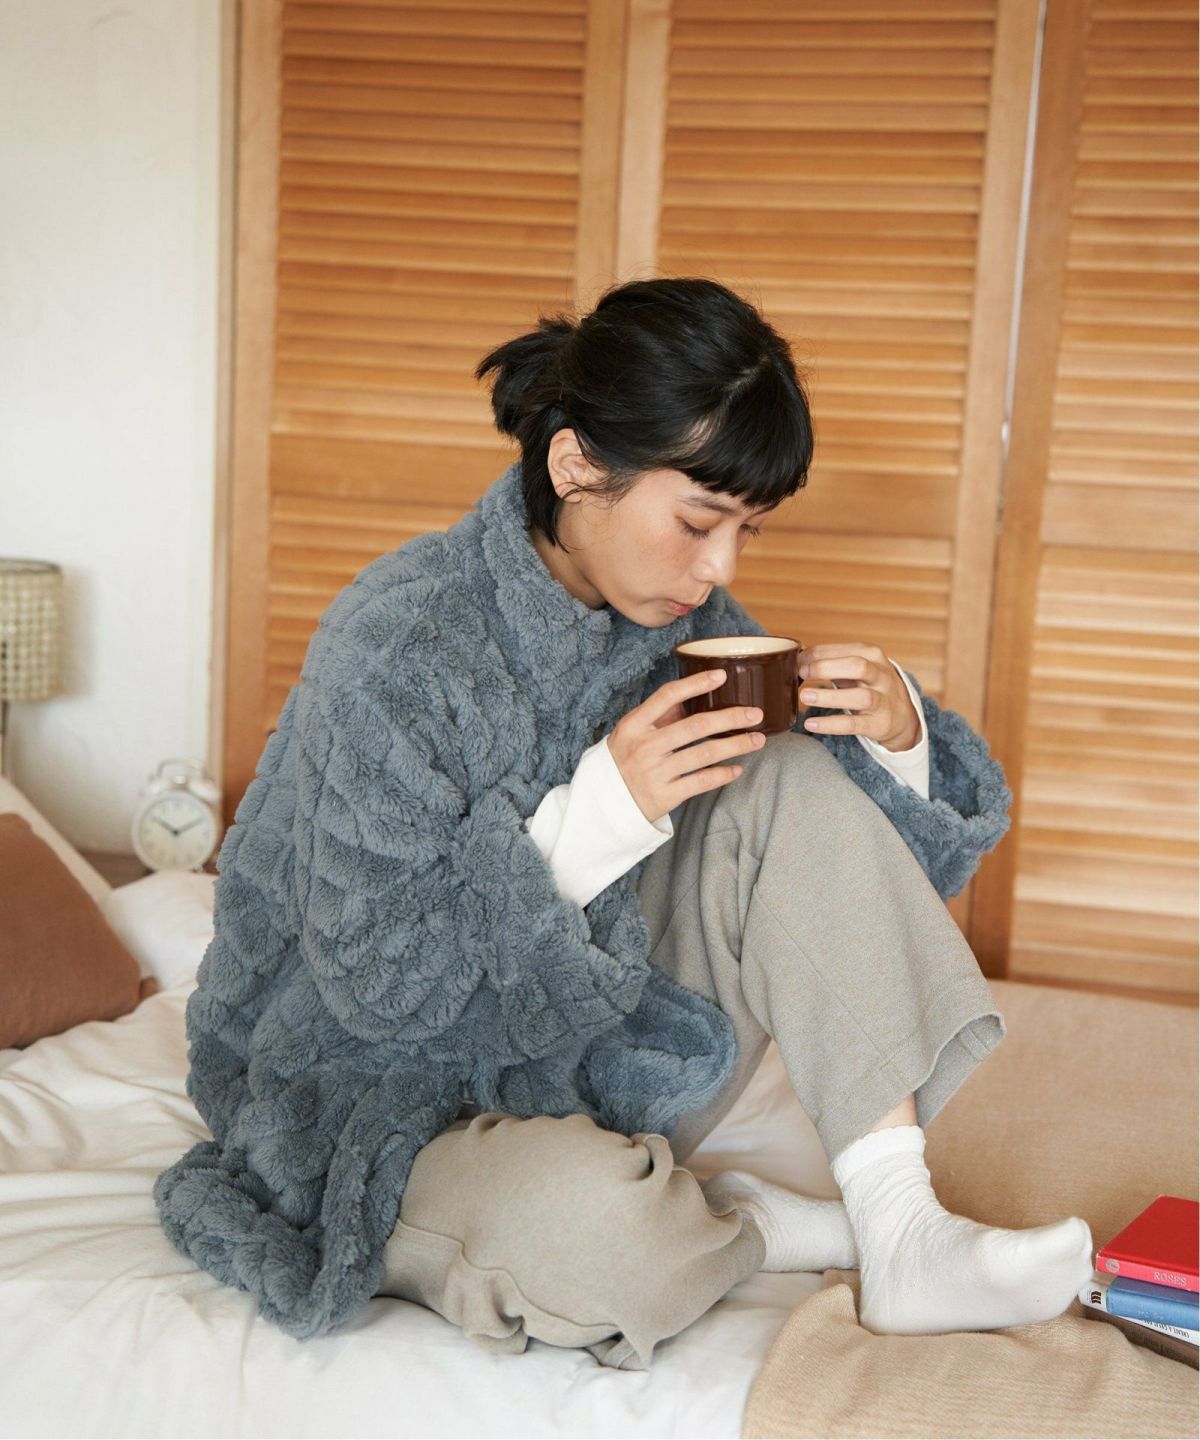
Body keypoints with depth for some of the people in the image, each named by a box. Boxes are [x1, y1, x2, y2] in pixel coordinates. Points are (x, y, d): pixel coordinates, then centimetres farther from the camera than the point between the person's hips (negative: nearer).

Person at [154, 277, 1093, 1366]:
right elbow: (376, 984, -23)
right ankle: (759, 1228, -5)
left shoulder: (682, 618, -4)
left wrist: (895, 735, -19)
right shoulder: (395, 646, -24)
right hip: (391, 1101, -6)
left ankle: (903, 1233, -17)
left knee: (794, 780, -13)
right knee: (590, 1222, -41)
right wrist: (599, 813, -31)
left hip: (598, 1063, 6)